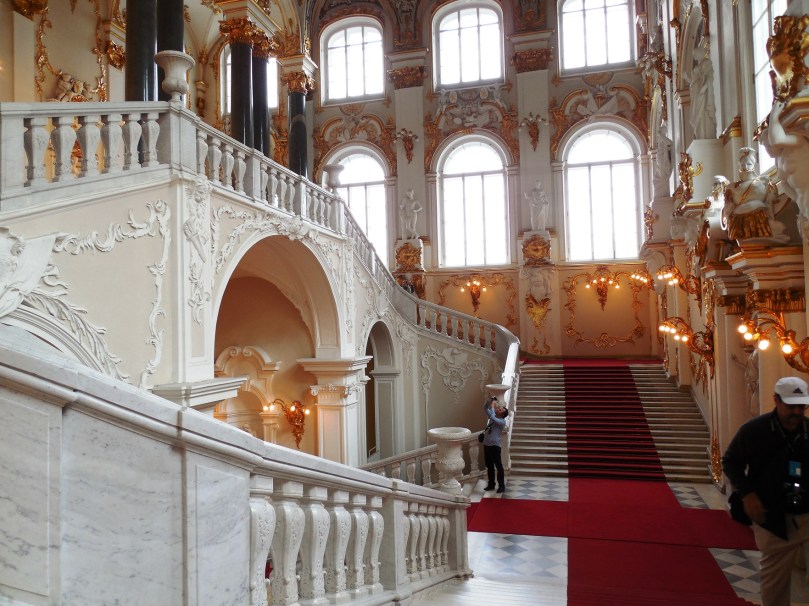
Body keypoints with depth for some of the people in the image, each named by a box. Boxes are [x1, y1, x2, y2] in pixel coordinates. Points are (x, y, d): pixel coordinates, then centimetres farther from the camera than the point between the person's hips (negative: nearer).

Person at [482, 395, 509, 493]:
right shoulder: (493, 416, 10)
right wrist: (490, 400, -1)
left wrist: (493, 406, -19)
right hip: (487, 444, 8)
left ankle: (501, 486, 4)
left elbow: (492, 417, -29)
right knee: (489, 466, 13)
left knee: (498, 466, -2)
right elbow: (485, 408, 16)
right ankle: (491, 484, 23)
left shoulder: (502, 421, -12)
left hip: (495, 445, -8)